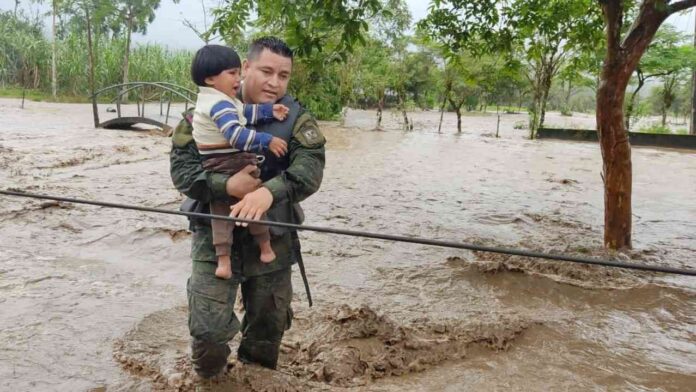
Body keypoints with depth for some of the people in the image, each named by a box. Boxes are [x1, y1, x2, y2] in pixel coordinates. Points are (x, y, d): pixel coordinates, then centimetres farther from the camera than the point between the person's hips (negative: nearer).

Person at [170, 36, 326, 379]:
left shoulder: (297, 119, -4)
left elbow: (310, 167, -21)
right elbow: (181, 166, -10)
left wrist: (270, 191, -40)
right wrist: (227, 185, -29)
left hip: (272, 239, 2)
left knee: (270, 323, 15)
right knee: (208, 327, -2)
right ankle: (208, 378, 31)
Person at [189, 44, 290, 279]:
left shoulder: (211, 99, 13)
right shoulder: (221, 104, -20)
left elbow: (245, 112, 17)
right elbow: (236, 135, -34)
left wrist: (269, 111, 11)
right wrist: (267, 141, -33)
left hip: (212, 167, 9)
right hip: (231, 165, -9)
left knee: (221, 210, 10)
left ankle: (223, 260, 11)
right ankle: (265, 247, 21)